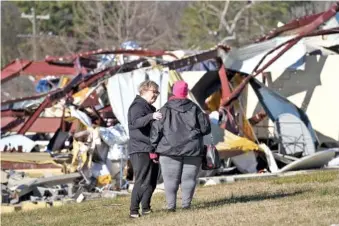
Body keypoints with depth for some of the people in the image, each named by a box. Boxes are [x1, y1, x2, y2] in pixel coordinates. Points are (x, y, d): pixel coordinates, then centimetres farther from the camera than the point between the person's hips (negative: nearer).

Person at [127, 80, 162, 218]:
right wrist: (151, 116, -47)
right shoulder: (138, 106, -11)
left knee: (152, 182, 12)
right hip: (140, 150, -10)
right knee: (142, 182, -15)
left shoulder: (149, 108, 21)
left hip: (151, 150, 10)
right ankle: (134, 211, -14)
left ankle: (146, 209, 21)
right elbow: (136, 122, -31)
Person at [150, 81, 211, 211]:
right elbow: (206, 128, 6)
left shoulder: (165, 110, -1)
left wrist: (153, 148, 2)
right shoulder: (194, 109, 3)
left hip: (170, 151, -1)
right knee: (189, 178, 7)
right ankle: (186, 204, 2)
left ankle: (171, 205, -1)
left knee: (171, 179, 3)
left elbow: (156, 130, -4)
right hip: (192, 150, 1)